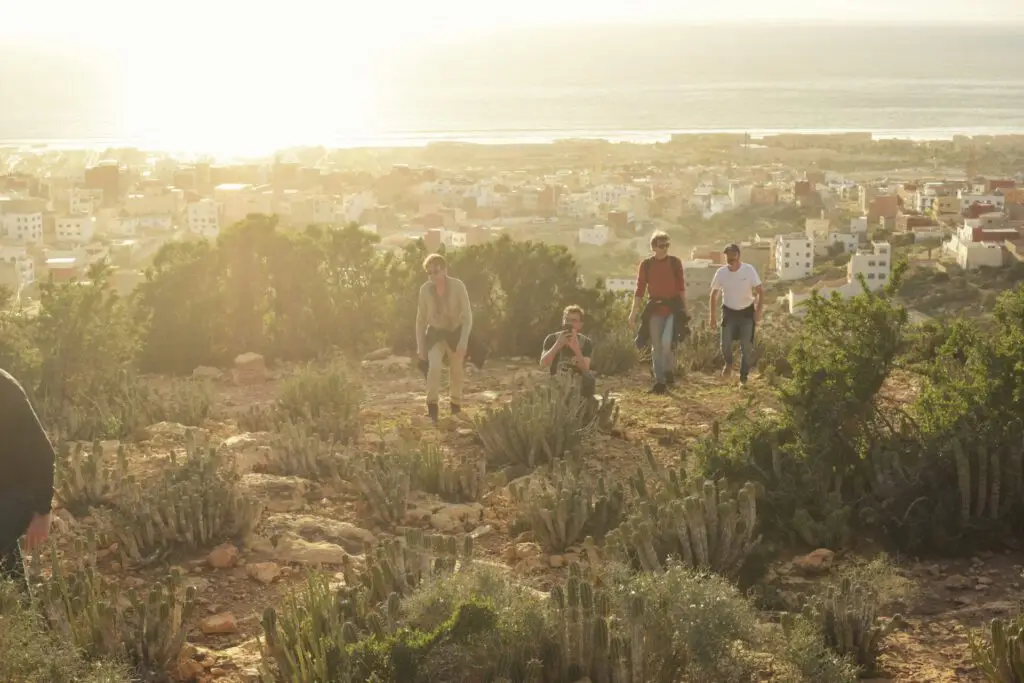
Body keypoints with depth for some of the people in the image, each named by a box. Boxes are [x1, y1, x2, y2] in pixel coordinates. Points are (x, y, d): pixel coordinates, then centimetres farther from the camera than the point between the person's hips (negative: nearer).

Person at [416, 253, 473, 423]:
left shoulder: (458, 286, -21)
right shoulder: (425, 289, -14)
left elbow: (467, 316, -17)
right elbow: (421, 319, -3)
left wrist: (463, 341, -25)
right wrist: (420, 346, -2)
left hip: (455, 332, 0)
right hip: (435, 333, 0)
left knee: (456, 371, 12)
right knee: (434, 367, -23)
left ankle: (456, 405, 33)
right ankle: (432, 403, -12)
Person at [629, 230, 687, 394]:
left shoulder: (675, 263, 1)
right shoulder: (646, 264, 1)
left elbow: (681, 287, 7)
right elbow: (640, 289, 3)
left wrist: (685, 309, 5)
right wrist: (633, 312, -2)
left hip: (673, 308, -2)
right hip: (654, 309, 2)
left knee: (667, 342, -18)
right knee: (656, 347, 4)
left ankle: (669, 372, 8)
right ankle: (660, 381, 13)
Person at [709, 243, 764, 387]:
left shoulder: (749, 270, -16)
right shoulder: (721, 272, -10)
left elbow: (760, 291, -11)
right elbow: (714, 294, 2)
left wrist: (758, 311, -20)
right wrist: (713, 315, 0)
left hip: (747, 312, -1)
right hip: (729, 312, 1)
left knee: (746, 347, -2)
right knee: (725, 343, -11)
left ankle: (743, 378, 10)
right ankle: (728, 363, 21)